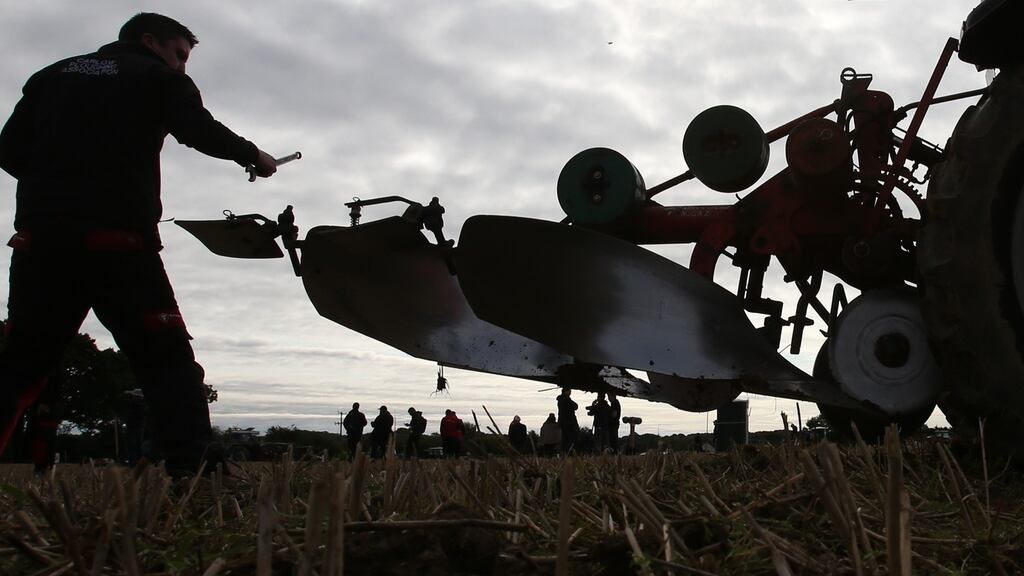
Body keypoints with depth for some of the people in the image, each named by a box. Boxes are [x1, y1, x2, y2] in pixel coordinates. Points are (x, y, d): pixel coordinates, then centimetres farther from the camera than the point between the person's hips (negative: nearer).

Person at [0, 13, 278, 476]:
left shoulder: (52, 75, 23)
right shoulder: (158, 78, 9)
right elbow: (202, 132, -6)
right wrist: (252, 155, 10)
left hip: (40, 236, 5)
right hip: (118, 239, -5)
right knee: (166, 359, -2)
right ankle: (191, 470, -13)